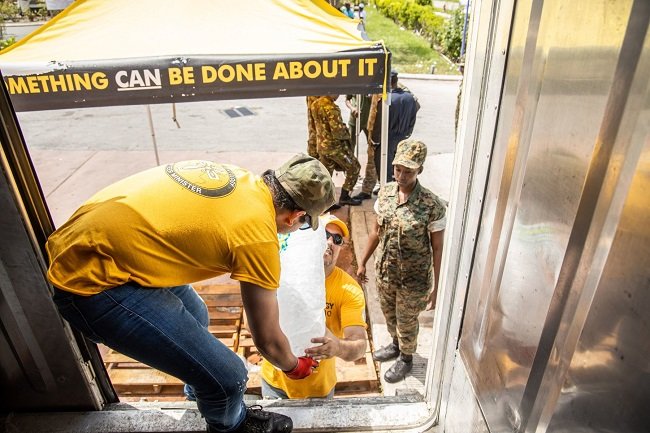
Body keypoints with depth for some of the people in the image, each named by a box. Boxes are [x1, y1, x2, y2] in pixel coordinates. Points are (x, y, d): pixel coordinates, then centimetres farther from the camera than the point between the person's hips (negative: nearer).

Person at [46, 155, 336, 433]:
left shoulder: (238, 177, 4)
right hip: (93, 283, -9)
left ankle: (201, 389, 53)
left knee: (195, 320, 26)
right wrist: (294, 366, 17)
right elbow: (267, 340, -4)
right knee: (226, 378, -3)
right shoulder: (258, 236, -18)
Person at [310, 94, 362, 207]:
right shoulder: (331, 107, -23)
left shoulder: (315, 104, 3)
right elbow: (337, 131, -25)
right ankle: (344, 197, 13)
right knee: (354, 168, 10)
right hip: (335, 145, -8)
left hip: (321, 145, 8)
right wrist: (346, 134, -5)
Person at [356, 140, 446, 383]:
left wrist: (436, 288, -12)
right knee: (389, 314, 27)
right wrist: (362, 262, 10)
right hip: (384, 272, 5)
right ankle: (396, 345, 57)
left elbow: (437, 248, -16)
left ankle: (406, 358, 47)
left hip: (413, 280, -5)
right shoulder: (385, 193, -9)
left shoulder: (432, 206, -24)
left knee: (406, 321, 18)